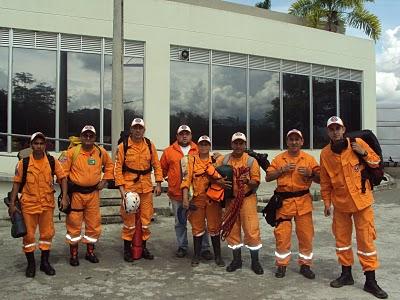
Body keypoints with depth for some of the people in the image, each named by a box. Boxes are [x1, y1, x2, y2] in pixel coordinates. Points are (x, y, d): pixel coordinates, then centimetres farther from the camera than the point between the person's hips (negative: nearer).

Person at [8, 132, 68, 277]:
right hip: (28, 204, -1)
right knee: (28, 234, 6)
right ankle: (31, 264, 22)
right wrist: (12, 203, -5)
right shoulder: (23, 163, -5)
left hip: (47, 204, 1)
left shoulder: (53, 162, -3)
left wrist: (64, 197, -6)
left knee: (47, 233, 10)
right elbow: (17, 183, -1)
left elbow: (62, 178, 3)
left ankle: (45, 262, 26)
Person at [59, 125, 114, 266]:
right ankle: (73, 254, 18)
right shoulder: (72, 152, -9)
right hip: (75, 193, -3)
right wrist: (66, 188, -9)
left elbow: (109, 166, 18)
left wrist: (104, 180, 8)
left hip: (93, 193, 3)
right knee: (74, 223, 3)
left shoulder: (101, 152, 1)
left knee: (94, 223, 9)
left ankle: (90, 251, 27)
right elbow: (62, 170, -6)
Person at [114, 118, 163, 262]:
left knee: (146, 217, 9)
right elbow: (118, 168, -4)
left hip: (146, 187, 3)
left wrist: (158, 184, 3)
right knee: (129, 219, 1)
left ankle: (143, 247, 24)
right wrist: (121, 189, -11)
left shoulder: (150, 145, 6)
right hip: (129, 186, -3)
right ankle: (127, 249, 16)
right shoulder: (123, 147, -3)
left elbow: (156, 165, 10)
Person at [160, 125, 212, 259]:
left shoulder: (199, 150, 5)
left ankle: (205, 248, 14)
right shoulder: (169, 151, 5)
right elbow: (162, 168, 13)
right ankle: (182, 247, 24)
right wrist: (169, 178, 8)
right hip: (177, 194, 1)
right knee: (180, 222, 11)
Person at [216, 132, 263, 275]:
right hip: (230, 199, 3)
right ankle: (237, 260, 26)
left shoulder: (251, 161, -5)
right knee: (232, 230, 10)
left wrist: (247, 181, -26)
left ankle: (255, 262, 12)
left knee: (252, 230, -4)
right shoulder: (222, 160, 2)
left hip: (247, 199, -3)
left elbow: (256, 182, -6)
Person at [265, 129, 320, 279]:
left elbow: (320, 179, 6)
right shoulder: (279, 158, 7)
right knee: (282, 234, 1)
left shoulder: (309, 158, 5)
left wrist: (309, 174, -13)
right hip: (284, 201, 0)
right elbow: (268, 178, 2)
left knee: (306, 234, 4)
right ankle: (281, 265, 16)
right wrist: (282, 170, -10)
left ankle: (305, 265, 19)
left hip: (303, 200, 0)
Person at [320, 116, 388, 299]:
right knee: (341, 238, 11)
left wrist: (364, 154, -15)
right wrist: (327, 202, 4)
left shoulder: (358, 143, -7)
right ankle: (346, 274, 27)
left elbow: (376, 162, 4)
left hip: (362, 200, -2)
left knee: (366, 240, 1)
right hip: (340, 203, 2)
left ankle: (370, 281, 12)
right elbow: (325, 181, 5)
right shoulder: (325, 154, -3)